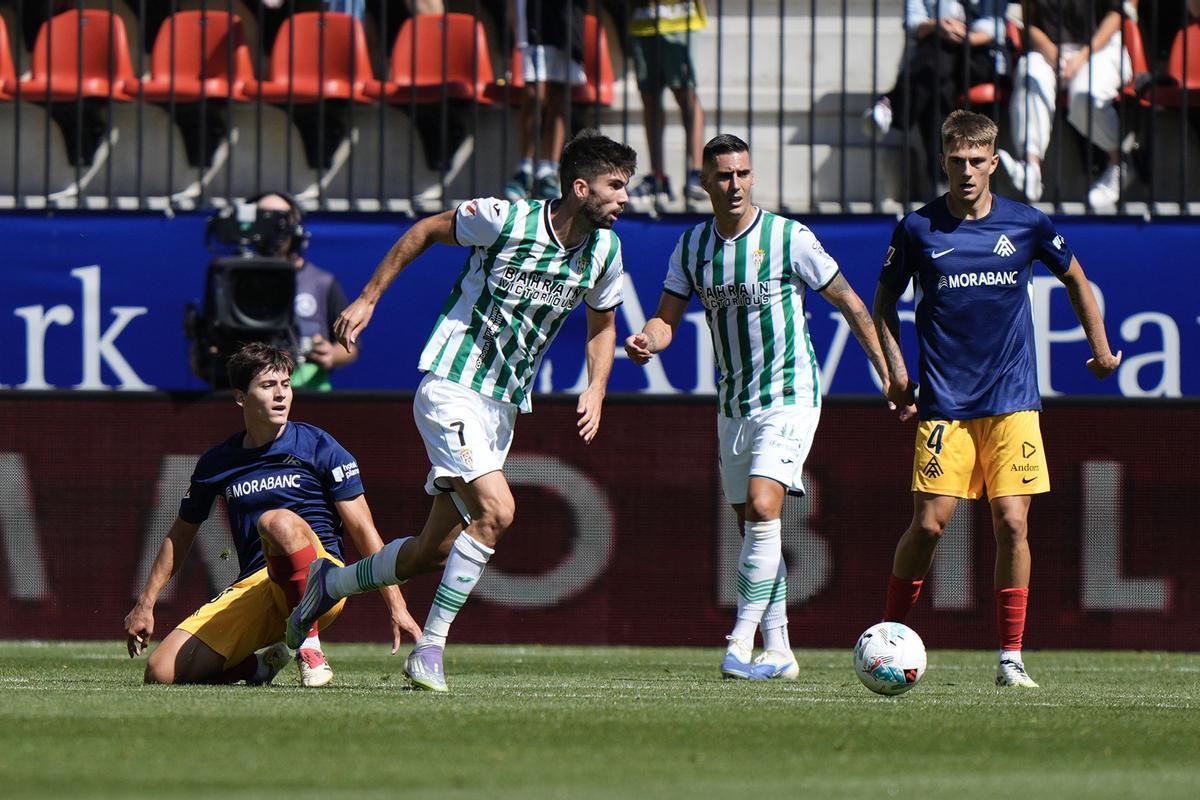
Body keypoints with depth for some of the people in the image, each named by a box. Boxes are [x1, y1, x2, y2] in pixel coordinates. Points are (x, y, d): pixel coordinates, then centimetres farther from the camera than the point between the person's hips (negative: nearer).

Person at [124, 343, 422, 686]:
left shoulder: (319, 448, 1)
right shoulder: (217, 464, 11)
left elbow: (363, 530, -2)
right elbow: (181, 535, 25)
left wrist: (397, 608, -9)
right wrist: (144, 606, 23)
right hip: (252, 590, 4)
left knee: (279, 522, -38)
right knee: (162, 672, -15)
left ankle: (309, 646, -24)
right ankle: (261, 665, 12)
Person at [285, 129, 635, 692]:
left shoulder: (605, 251, 1)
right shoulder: (505, 219, -17)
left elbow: (602, 326, 19)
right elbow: (425, 231, -1)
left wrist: (595, 391, 2)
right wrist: (368, 299, 1)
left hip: (504, 407, 7)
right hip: (451, 387, -7)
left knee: (436, 549, 7)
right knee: (495, 510, -24)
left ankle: (329, 583, 32)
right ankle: (430, 647, -14)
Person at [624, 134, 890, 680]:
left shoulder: (789, 238, -10)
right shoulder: (692, 247, 5)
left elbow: (848, 302, -3)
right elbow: (667, 317, 6)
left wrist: (889, 375, -3)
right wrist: (647, 340, -19)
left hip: (790, 395, -6)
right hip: (733, 404, 6)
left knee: (762, 508, -22)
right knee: (752, 525, 8)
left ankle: (742, 642, -22)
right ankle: (778, 652, 15)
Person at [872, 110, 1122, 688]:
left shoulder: (1026, 225, 2)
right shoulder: (918, 229, 0)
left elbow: (1075, 279, 19)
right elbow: (884, 302, 14)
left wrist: (1101, 350, 20)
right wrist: (895, 369, 4)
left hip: (1012, 402, 1)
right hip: (944, 405, -1)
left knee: (1012, 524, -7)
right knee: (929, 524, -8)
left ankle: (1011, 657, 1)